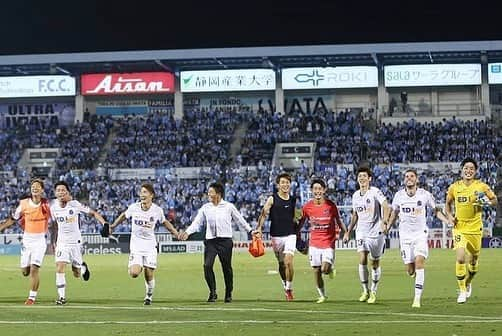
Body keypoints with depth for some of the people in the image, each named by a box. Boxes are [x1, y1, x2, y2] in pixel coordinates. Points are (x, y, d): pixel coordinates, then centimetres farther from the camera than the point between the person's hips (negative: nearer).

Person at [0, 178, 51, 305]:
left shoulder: (47, 204, -7)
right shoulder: (24, 204, -4)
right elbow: (12, 219, 7)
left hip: (40, 240, -2)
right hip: (26, 240, 2)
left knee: (34, 269, -13)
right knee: (25, 271, 5)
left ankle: (32, 297, -2)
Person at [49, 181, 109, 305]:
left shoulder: (75, 204, -13)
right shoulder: (54, 207, -2)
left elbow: (93, 213, -5)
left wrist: (104, 223, -19)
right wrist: (53, 241, 17)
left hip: (75, 242, -2)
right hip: (61, 242, 2)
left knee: (77, 274, 6)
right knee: (59, 269, -15)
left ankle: (83, 267, 41)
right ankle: (61, 296, -6)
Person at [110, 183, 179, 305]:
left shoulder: (157, 210, -7)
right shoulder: (134, 207, -8)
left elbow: (165, 222, 11)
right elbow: (123, 216, 12)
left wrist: (177, 234, 8)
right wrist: (112, 226, 20)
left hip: (150, 246, 0)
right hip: (136, 245, 0)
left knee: (149, 275, 0)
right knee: (134, 273, -17)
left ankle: (149, 296, 26)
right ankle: (138, 266, 20)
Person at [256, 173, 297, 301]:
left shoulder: (293, 200, 9)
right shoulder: (272, 199, -2)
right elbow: (264, 213, -9)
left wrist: (297, 233, 22)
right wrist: (259, 228, -23)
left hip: (290, 235, 1)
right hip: (276, 236, -1)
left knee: (288, 262, -15)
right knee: (281, 264, 7)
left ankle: (289, 289, -3)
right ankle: (285, 287, 26)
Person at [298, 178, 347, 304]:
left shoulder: (331, 205, -5)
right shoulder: (307, 206, -2)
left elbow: (338, 221, 6)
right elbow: (301, 223, 10)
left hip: (328, 242, -2)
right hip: (314, 243, 2)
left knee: (324, 269, -16)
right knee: (316, 271, 2)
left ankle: (331, 268, 21)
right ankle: (322, 295, 20)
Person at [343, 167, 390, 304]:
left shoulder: (375, 192, -8)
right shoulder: (355, 195, 10)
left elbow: (386, 206, -21)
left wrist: (384, 222, -36)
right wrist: (348, 232, 19)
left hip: (376, 232, -4)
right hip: (361, 232, 4)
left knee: (375, 263, 5)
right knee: (362, 260, -12)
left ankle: (373, 292, 20)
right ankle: (365, 291, 0)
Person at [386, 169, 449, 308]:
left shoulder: (425, 195, -3)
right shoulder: (399, 195, 2)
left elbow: (436, 211, 8)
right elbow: (394, 214, 18)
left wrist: (449, 221, -4)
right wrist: (386, 229, 16)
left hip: (421, 234, -2)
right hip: (405, 235, 2)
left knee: (419, 262, -20)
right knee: (410, 271, -1)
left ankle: (417, 298, -19)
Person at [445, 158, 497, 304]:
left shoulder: (482, 186, -5)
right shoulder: (454, 187, -1)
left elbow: (495, 200, 5)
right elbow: (448, 203, 15)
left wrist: (487, 203, -17)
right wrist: (449, 216, -2)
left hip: (475, 228, 1)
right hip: (459, 228, -1)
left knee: (473, 261, 10)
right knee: (460, 259, -15)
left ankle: (468, 283, 40)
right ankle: (462, 291, -3)